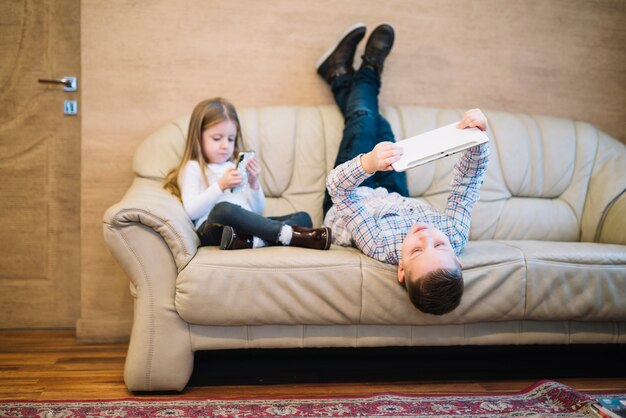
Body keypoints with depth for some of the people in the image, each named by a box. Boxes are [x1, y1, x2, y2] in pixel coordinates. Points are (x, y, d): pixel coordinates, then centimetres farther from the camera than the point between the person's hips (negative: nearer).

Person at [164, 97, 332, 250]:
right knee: (224, 209, -39)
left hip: (248, 225, 6)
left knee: (303, 218, -9)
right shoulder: (193, 168, 11)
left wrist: (254, 184, 3)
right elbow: (191, 211, -6)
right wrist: (220, 186, -15)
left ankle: (253, 241, -38)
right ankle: (290, 235, -35)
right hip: (215, 228, -5)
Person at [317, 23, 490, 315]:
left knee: (364, 120, 8)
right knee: (378, 124, 16)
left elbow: (337, 188, -47)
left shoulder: (381, 247, -51)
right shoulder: (455, 237, -42)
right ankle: (366, 73, 50)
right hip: (399, 200, 3)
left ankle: (341, 75, 43)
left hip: (342, 203, -3)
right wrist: (478, 136, -49)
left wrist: (366, 164, -68)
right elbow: (468, 182, -32)